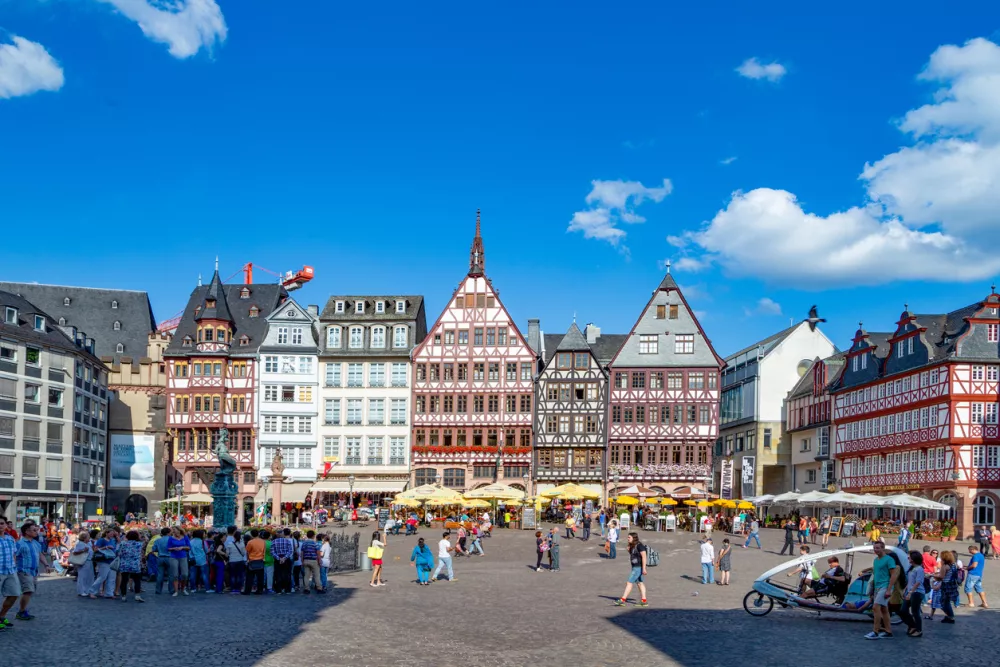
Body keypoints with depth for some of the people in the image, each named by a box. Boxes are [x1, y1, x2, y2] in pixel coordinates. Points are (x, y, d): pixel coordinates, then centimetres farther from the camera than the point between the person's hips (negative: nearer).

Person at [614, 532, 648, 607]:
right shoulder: (632, 546, 12)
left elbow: (644, 556, -20)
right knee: (640, 583, 10)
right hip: (635, 567, 10)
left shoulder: (639, 545, -15)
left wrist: (644, 568, -22)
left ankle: (622, 600, -9)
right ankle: (644, 601, 13)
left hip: (638, 568, -10)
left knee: (629, 583, -9)